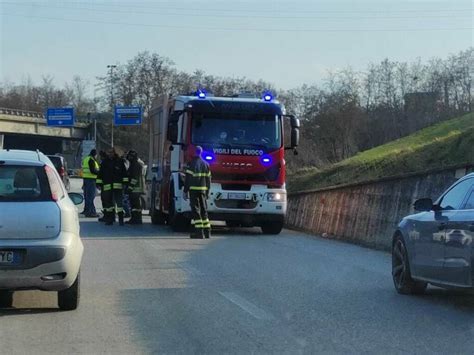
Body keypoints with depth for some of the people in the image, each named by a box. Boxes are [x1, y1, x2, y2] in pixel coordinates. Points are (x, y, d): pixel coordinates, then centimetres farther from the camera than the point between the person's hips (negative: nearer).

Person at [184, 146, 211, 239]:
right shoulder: (205, 164, 11)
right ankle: (207, 231, 12)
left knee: (196, 210, -6)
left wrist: (186, 191, -7)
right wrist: (207, 192, 20)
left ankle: (199, 231, -12)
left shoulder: (192, 164, -8)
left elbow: (188, 179, -11)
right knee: (204, 210, 12)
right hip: (203, 189, 6)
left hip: (193, 189, -6)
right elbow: (208, 179, 14)